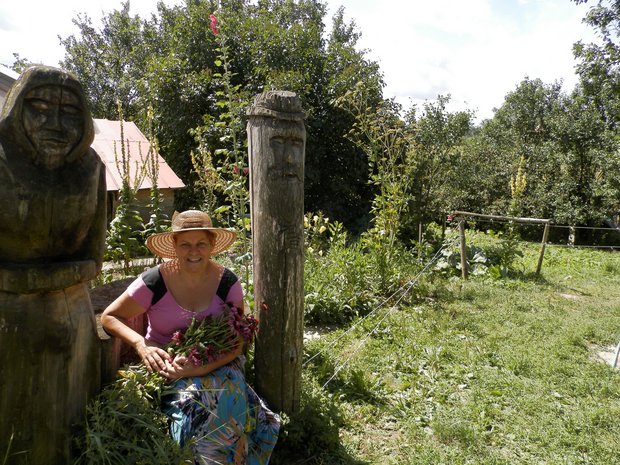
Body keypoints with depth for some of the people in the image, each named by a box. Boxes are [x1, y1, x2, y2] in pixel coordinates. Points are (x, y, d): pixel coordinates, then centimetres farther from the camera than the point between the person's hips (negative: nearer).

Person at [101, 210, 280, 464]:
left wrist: (201, 368, -25)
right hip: (166, 365, -1)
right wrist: (141, 344, -21)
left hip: (216, 366, 2)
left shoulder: (227, 282, -8)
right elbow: (109, 317, -3)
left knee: (229, 393, -29)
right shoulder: (154, 282, -12)